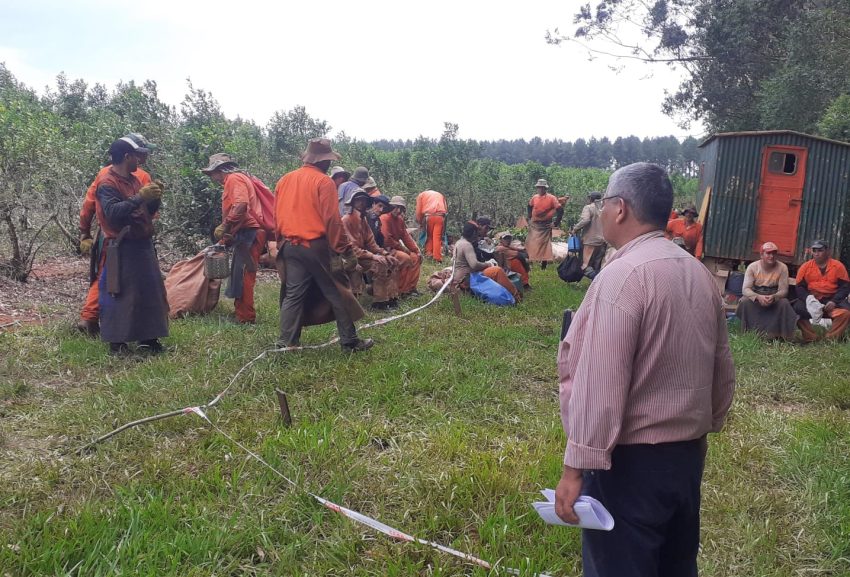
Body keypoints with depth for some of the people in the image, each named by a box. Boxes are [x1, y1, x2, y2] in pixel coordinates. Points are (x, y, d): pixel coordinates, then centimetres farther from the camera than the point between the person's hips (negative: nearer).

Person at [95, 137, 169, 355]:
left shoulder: (134, 181, 16)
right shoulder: (107, 184, -10)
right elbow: (113, 212, -25)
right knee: (119, 294, -4)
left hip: (143, 245, 9)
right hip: (122, 248, -9)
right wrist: (140, 197, -26)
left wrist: (154, 198, 2)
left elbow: (147, 213, 20)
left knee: (151, 291, 10)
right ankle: (116, 341, 4)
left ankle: (147, 338, 19)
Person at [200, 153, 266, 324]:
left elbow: (241, 205, -26)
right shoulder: (233, 180, 23)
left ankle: (246, 318, -4)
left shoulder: (234, 179, -9)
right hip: (244, 234, 10)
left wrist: (224, 226, -21)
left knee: (243, 276, -7)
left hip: (247, 233, -10)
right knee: (239, 275, 15)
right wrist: (224, 239, 24)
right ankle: (240, 311, 23)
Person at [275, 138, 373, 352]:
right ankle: (349, 342, 10)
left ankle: (287, 342, 10)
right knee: (337, 294, 5)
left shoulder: (284, 180, 8)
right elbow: (332, 220, -15)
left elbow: (277, 216, 12)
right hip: (317, 246, -6)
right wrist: (345, 250, -11)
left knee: (293, 295, 11)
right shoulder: (323, 181, -10)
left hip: (290, 247, 6)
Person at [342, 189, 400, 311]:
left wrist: (384, 253, -6)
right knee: (380, 265, -28)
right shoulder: (346, 220, -16)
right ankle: (379, 302, -20)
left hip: (363, 254, 9)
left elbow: (370, 242, 9)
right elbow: (352, 248, -23)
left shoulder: (363, 220, 11)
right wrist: (373, 256, -27)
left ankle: (391, 297, -4)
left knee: (393, 262, -2)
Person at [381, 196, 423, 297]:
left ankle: (410, 287, 5)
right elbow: (387, 240, -25)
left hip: (396, 249, 10)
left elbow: (406, 237, 13)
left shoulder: (399, 219, 10)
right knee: (405, 258, -27)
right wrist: (403, 248, -16)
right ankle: (400, 290, -18)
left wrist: (417, 250, 3)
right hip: (385, 249, -10)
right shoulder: (385, 218, -18)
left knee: (416, 257, 3)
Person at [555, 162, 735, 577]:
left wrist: (576, 467, -20)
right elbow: (723, 371, 13)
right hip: (688, 453, 9)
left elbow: (600, 385, -25)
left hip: (632, 462, -8)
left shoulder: (622, 276, -20)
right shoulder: (700, 274, 6)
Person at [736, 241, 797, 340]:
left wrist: (774, 297, -37)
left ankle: (776, 334, -20)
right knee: (745, 301, -31)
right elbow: (745, 289, -18)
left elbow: (783, 290, -13)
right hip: (756, 297, 0)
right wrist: (758, 297, -39)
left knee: (784, 303, -31)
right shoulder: (752, 267, -11)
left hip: (775, 297, 0)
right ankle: (750, 333, -20)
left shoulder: (782, 267, -11)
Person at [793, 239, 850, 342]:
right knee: (797, 309, -29)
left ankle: (831, 339, -13)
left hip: (831, 299, -1)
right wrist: (808, 299, -18)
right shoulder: (805, 266, 4)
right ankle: (812, 338, -18)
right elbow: (799, 287, 3)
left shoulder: (838, 266, 2)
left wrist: (834, 301, -16)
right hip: (811, 298, 1)